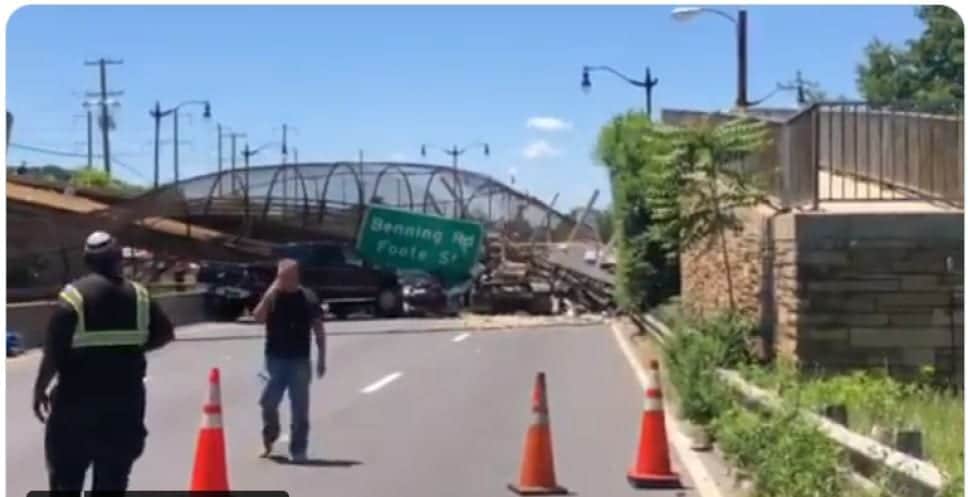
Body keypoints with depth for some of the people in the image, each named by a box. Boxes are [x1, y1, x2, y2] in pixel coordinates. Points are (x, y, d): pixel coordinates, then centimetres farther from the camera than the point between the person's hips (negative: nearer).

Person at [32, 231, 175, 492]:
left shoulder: (74, 295, -9)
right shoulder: (139, 296, 2)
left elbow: (53, 352, -13)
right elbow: (165, 333, 10)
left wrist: (40, 389, -3)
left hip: (77, 398, -3)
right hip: (125, 399, 3)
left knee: (66, 480, 7)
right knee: (112, 481, 10)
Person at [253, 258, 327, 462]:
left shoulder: (308, 297, 1)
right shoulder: (271, 296, 2)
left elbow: (318, 328, 3)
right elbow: (258, 317, -15)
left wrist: (321, 358, -1)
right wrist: (270, 293, -20)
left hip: (300, 360, 0)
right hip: (275, 359, 1)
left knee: (300, 408, 1)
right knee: (268, 402, -1)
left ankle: (298, 450, 9)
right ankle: (269, 438, 26)